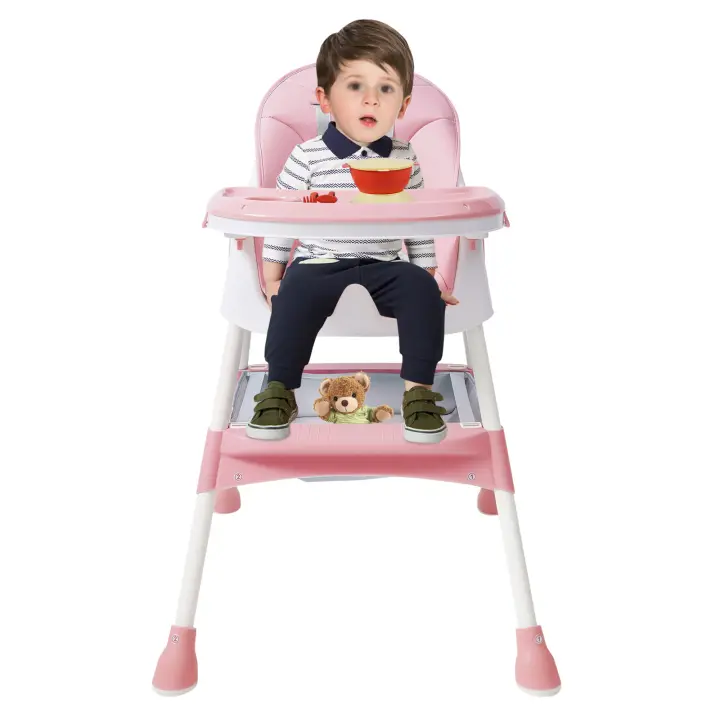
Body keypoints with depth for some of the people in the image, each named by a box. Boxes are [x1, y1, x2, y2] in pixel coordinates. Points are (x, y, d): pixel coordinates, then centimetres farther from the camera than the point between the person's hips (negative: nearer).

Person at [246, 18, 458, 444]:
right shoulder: (307, 157, 0)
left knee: (421, 288, -26)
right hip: (318, 263, -1)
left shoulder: (405, 160, 7)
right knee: (296, 293, -32)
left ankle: (419, 388, -16)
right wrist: (271, 280, 3)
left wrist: (429, 276, 12)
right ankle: (279, 391, -17)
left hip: (384, 267, 2)